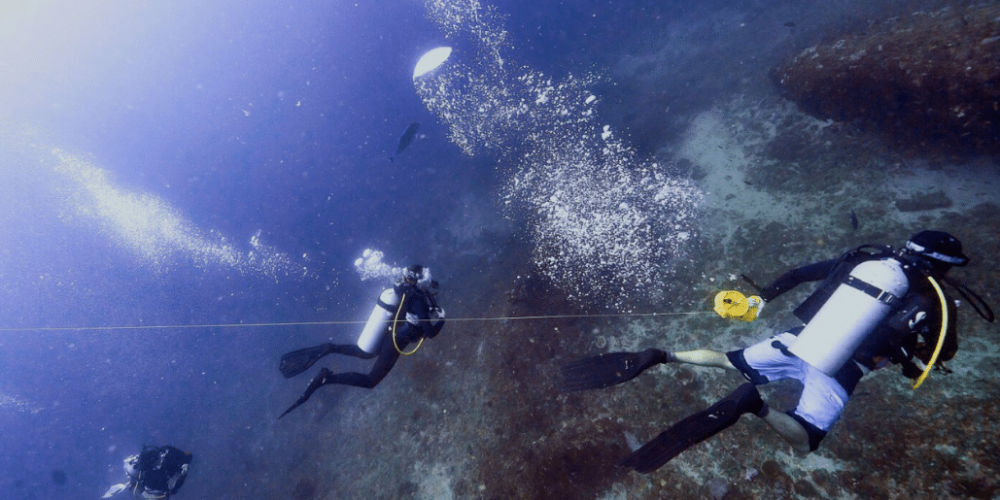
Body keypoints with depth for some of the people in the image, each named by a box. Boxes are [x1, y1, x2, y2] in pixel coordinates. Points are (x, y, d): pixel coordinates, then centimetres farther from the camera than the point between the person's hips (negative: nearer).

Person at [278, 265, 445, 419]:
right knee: (370, 381, 6)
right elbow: (430, 333, -24)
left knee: (366, 352, 36)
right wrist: (441, 319, -8)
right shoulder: (419, 301, -28)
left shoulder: (404, 288, -5)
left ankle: (329, 349, 14)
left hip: (387, 333, 8)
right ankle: (327, 378, -7)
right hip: (393, 342, -8)